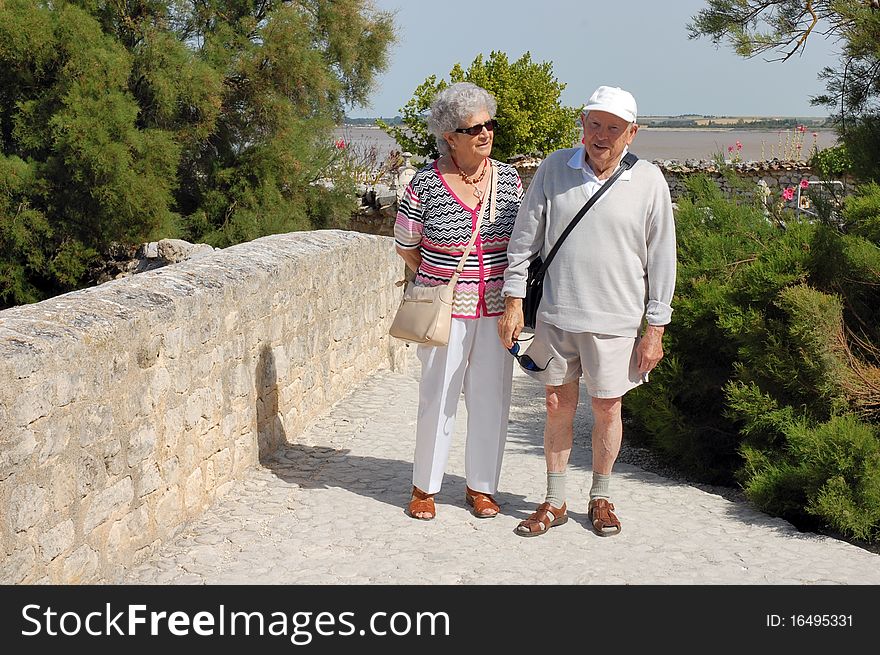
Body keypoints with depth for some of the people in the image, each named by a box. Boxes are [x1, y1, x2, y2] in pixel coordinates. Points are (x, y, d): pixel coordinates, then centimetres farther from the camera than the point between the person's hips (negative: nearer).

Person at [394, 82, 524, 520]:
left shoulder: (509, 179, 2)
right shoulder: (425, 184, -7)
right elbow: (405, 246, 5)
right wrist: (441, 277, 4)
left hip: (497, 308, 3)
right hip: (445, 308, -3)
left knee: (491, 398, 8)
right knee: (438, 398, 3)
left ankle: (481, 487, 23)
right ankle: (425, 487, 20)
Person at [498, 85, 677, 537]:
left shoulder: (648, 181, -3)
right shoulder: (554, 168, 0)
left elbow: (661, 259, 0)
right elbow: (524, 239, 6)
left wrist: (655, 330, -1)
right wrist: (513, 301, 1)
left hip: (614, 321, -1)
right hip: (555, 315, 2)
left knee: (606, 410, 9)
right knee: (558, 406, 11)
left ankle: (600, 498, 30)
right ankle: (554, 502, 25)